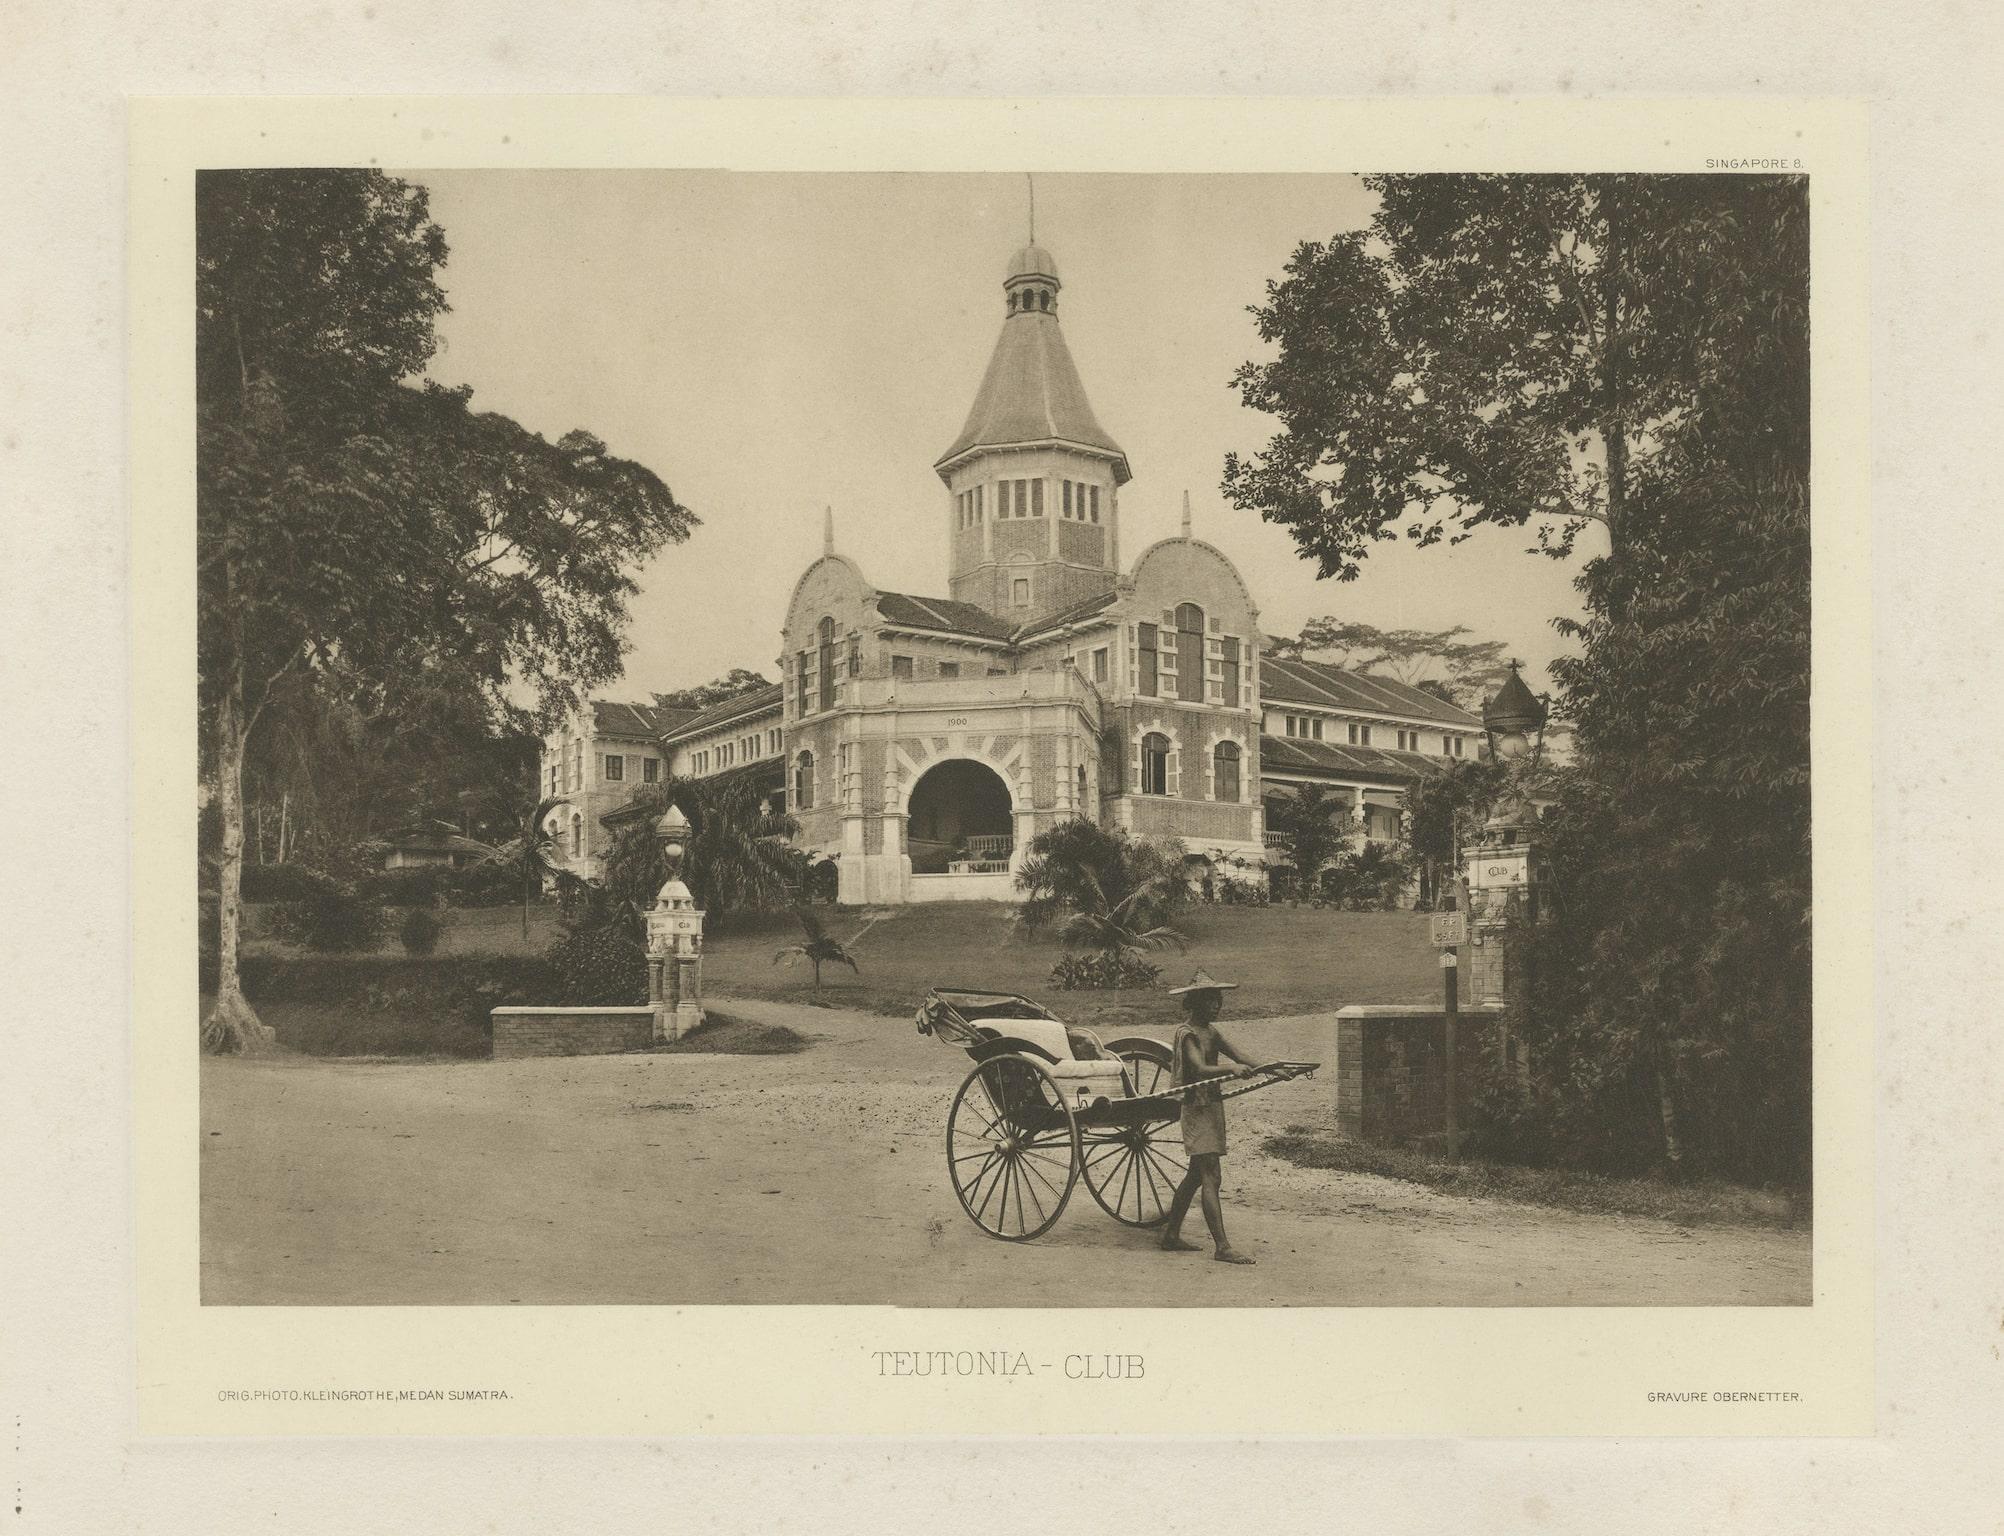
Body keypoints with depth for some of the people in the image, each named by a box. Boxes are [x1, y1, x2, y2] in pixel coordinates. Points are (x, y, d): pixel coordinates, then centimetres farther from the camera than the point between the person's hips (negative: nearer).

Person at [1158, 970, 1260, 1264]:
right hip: (1199, 1110, -10)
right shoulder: (1188, 1034, -13)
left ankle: (1171, 1235, 26)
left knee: (1196, 1175, 16)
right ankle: (1222, 1247, -14)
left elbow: (1240, 1056, 5)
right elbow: (1201, 1069, -27)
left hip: (1212, 1107, 10)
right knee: (1211, 1178, -12)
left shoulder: (1212, 1031, 13)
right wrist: (1231, 1070, -44)